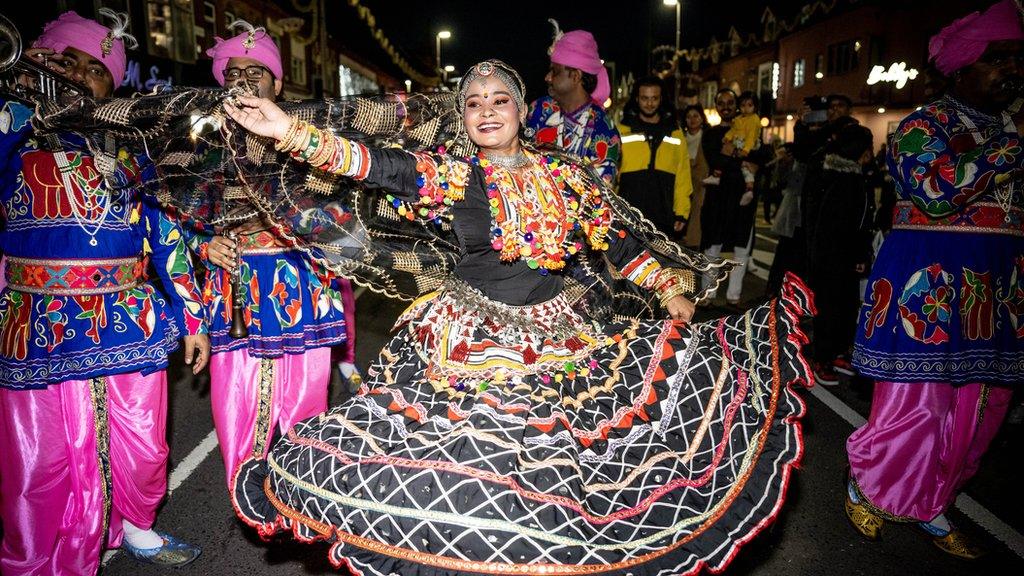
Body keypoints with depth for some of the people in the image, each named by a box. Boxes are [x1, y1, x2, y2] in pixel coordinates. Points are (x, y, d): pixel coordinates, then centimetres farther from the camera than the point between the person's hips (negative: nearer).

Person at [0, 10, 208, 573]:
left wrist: (190, 315, 8)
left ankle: (136, 529, 37)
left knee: (143, 448, 12)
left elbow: (164, 231, 12)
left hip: (133, 319, 3)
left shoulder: (129, 147, 14)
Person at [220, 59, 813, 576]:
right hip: (471, 337, -2)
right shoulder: (452, 174, -2)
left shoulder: (567, 174, 4)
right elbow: (375, 165, -13)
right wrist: (292, 131, -23)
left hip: (560, 334, 3)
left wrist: (669, 290, 4)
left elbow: (619, 240, 8)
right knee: (468, 460, -2)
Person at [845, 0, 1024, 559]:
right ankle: (862, 488, 18)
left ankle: (930, 507, 25)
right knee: (915, 401, -5)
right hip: (931, 280, -7)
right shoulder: (925, 124, -5)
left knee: (979, 406, 9)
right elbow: (938, 193, -23)